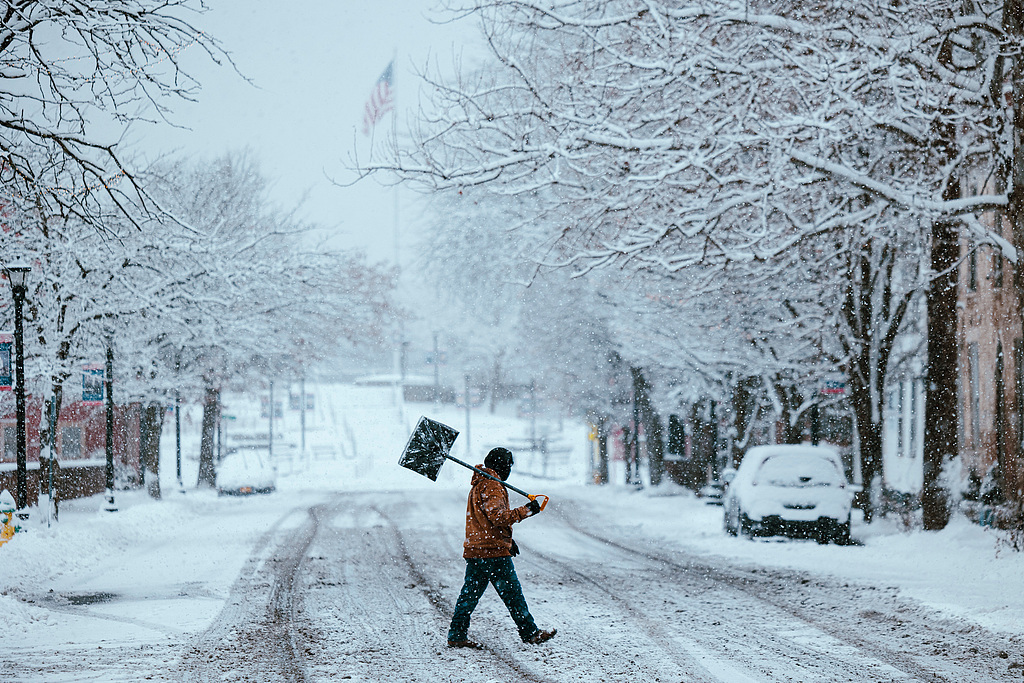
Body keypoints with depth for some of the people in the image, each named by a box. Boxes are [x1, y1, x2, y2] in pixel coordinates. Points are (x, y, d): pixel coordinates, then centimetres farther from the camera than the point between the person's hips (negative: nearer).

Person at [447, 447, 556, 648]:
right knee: (512, 593, -1)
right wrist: (525, 511, -19)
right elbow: (498, 517, -25)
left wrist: (507, 539, 27)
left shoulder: (478, 485, 19)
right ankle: (530, 633, 5)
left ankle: (457, 635, 6)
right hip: (494, 551, -9)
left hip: (474, 550, 9)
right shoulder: (493, 487, -13)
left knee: (470, 592, 8)